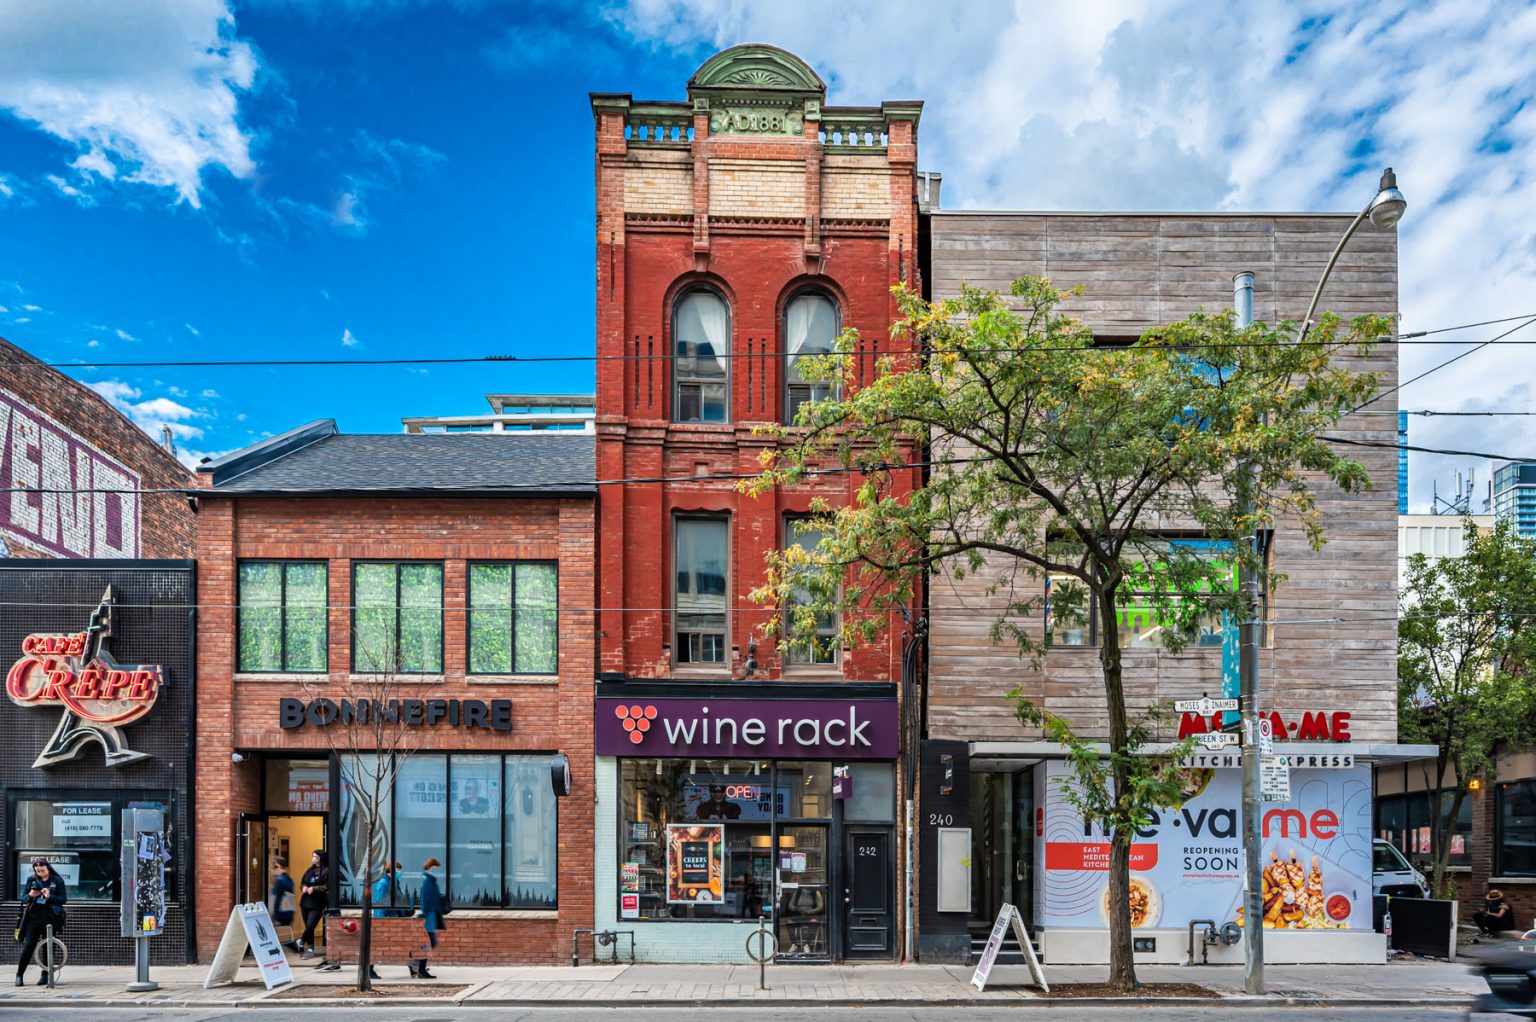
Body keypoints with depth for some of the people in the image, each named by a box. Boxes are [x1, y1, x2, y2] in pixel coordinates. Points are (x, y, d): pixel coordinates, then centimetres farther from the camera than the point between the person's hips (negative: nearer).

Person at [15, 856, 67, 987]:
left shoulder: (58, 880, -1)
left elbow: (63, 899, -4)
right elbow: (23, 898, 9)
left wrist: (50, 897, -20)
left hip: (50, 918, -1)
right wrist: (30, 895, -13)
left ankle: (45, 975, 14)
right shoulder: (31, 880, 7)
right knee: (28, 946, -3)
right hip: (33, 917, 1)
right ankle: (19, 974, 8)